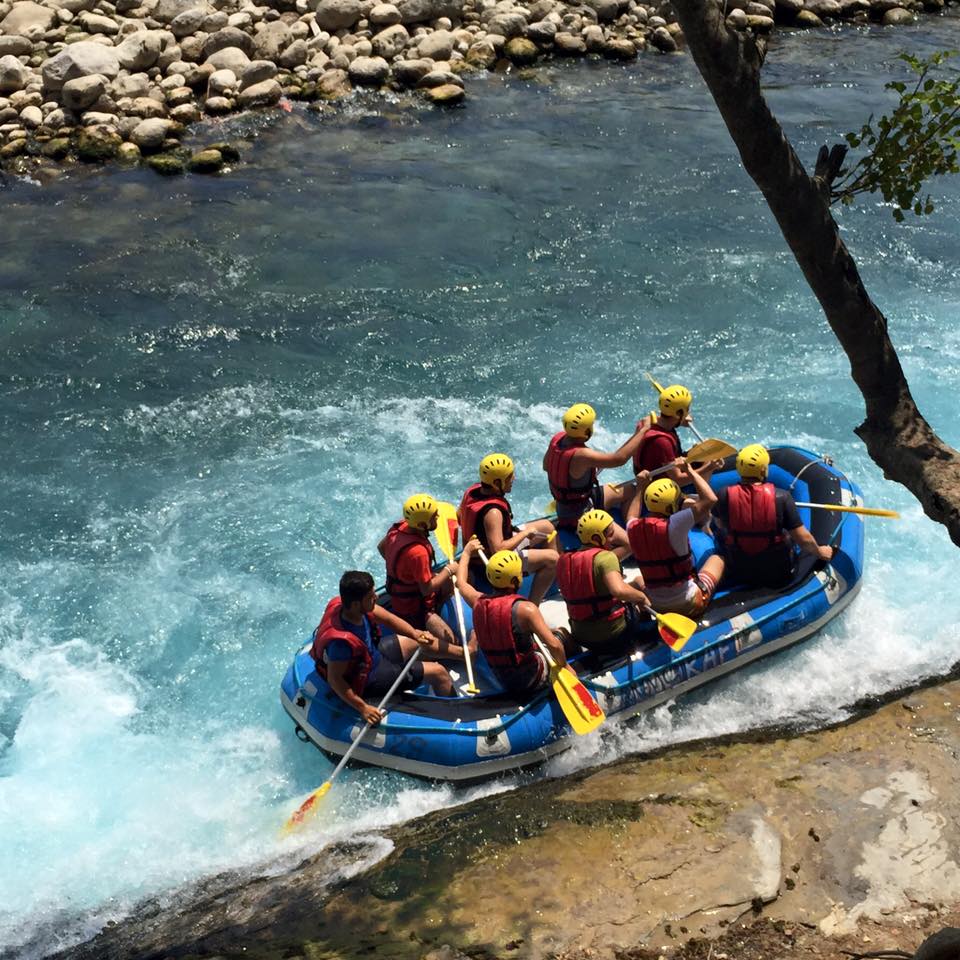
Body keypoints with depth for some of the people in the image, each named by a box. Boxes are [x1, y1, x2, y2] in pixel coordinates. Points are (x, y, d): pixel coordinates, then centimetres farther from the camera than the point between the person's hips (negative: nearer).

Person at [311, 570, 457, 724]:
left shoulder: (343, 604, -19)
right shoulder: (342, 641, -43)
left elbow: (388, 619, -7)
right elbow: (334, 679, -33)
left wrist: (415, 634, -18)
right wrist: (362, 707, -32)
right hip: (369, 678, -7)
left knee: (424, 640, 22)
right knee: (438, 673, 3)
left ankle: (463, 652, 48)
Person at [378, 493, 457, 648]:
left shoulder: (399, 526, -10)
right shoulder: (418, 552, -36)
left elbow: (381, 547, 10)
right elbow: (427, 589, -28)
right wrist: (448, 571, -16)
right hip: (413, 608, -9)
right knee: (447, 641, -17)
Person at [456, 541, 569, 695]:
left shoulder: (478, 602, -7)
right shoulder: (524, 608, -26)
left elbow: (461, 583, 16)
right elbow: (553, 645, -29)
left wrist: (467, 552, 30)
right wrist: (564, 666, -10)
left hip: (503, 680, 5)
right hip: (530, 680, -5)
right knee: (559, 636, 16)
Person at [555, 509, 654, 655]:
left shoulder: (565, 561, 3)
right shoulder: (606, 557, -19)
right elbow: (618, 590, -36)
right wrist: (641, 596, -17)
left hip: (581, 637, 5)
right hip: (614, 636, -5)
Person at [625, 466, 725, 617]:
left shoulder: (633, 528, -8)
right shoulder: (672, 525, -24)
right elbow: (710, 499, -24)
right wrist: (690, 471, -14)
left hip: (656, 607, 5)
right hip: (690, 605, -4)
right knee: (717, 558, 19)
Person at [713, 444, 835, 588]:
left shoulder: (725, 495, -16)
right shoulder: (781, 497, -20)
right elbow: (804, 539, -14)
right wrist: (820, 552, 8)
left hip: (738, 574, 1)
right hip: (777, 575, 0)